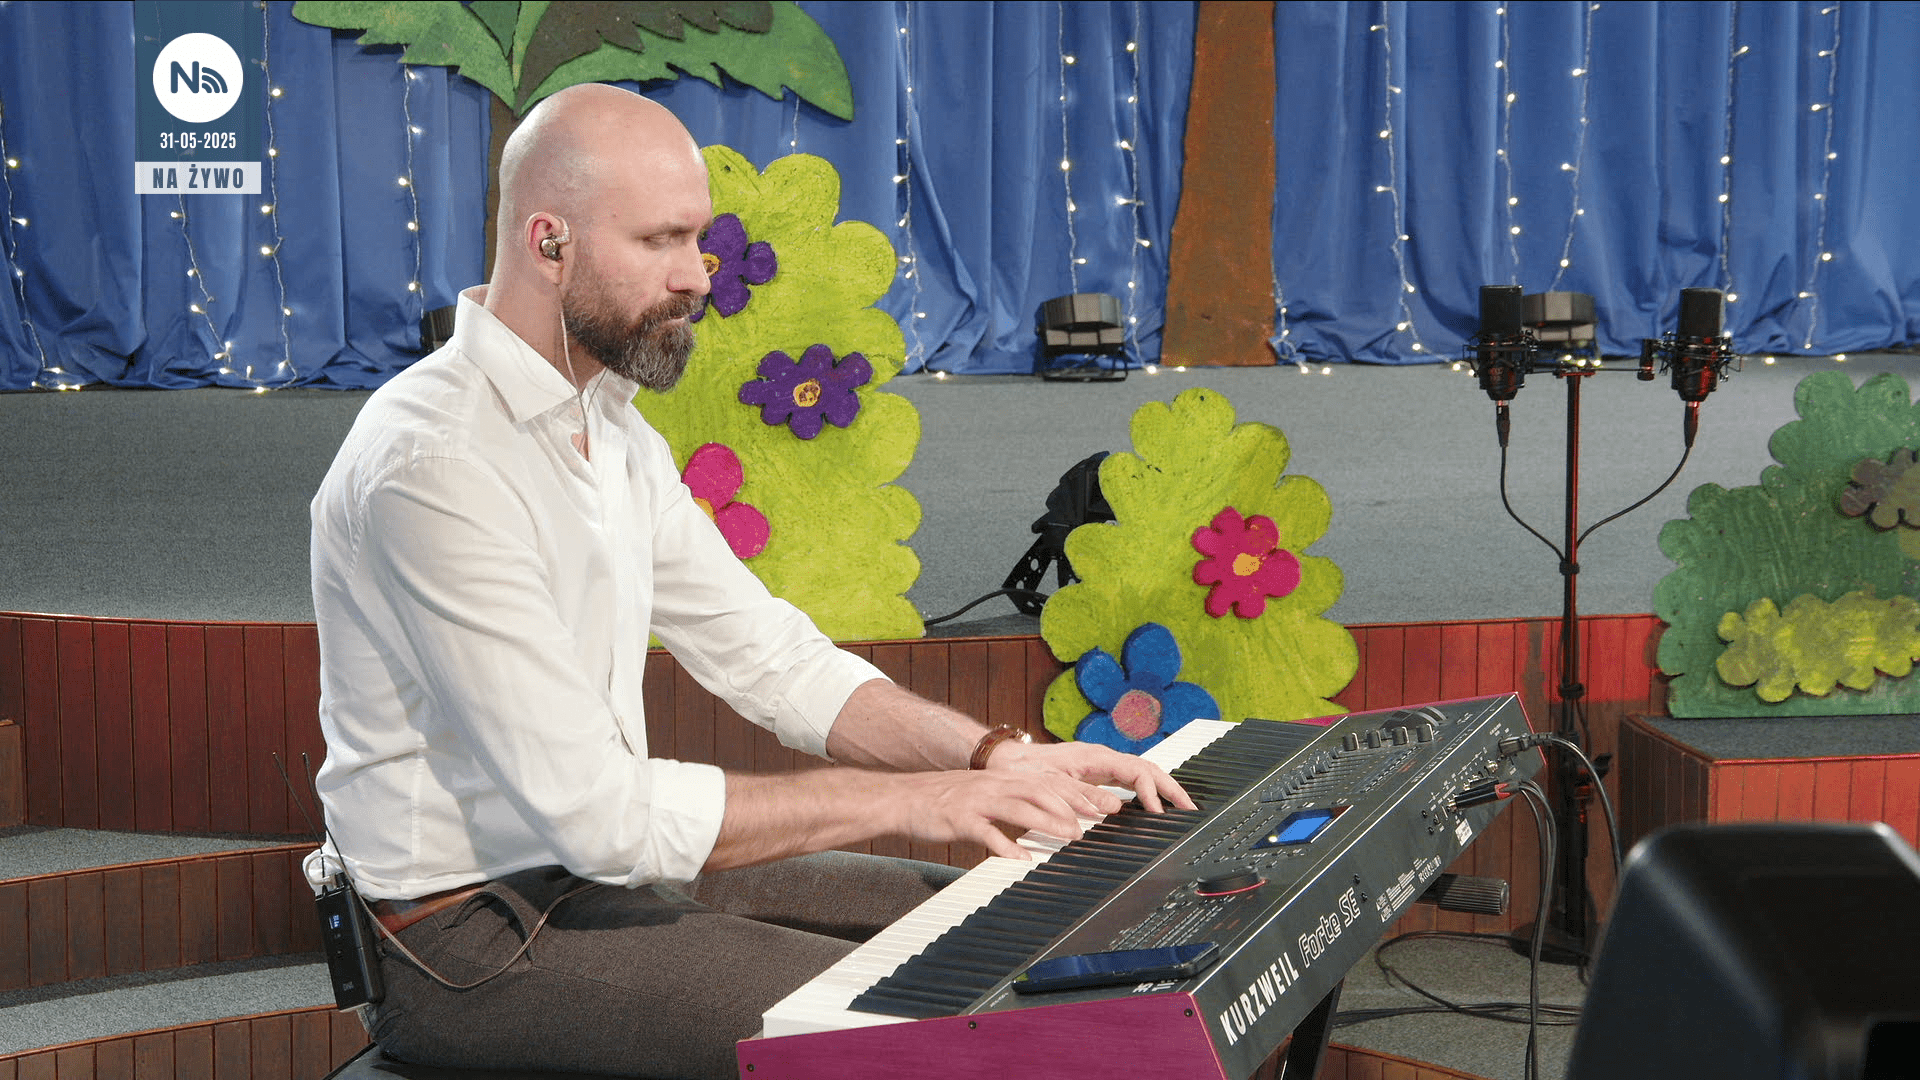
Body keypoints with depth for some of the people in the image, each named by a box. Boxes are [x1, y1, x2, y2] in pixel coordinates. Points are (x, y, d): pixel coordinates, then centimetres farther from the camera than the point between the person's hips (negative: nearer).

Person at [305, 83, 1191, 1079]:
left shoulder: (611, 430, 9)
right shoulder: (434, 467, -24)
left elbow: (770, 658, 11)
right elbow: (599, 814, -28)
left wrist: (992, 757, -5)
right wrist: (905, 799, -23)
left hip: (605, 865, 10)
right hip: (471, 939, -9)